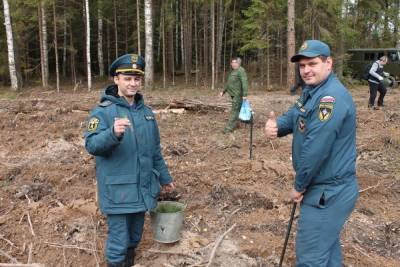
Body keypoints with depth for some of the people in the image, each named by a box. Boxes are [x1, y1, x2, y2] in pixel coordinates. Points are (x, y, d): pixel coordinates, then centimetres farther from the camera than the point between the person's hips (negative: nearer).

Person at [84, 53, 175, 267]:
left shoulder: (146, 111, 7)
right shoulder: (103, 111, -12)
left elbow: (155, 150, 15)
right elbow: (91, 145, -23)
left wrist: (164, 177, 19)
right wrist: (113, 133, -41)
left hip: (142, 189, 6)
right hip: (118, 191, -5)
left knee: (134, 237, 21)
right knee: (118, 241, 4)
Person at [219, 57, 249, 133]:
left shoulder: (241, 71, -13)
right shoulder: (233, 71, 19)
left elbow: (244, 83, -22)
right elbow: (228, 83, 26)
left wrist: (244, 94, -28)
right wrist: (223, 91, 23)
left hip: (238, 95, -10)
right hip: (234, 94, 10)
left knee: (234, 110, -9)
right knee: (238, 110, 16)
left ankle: (229, 128, -9)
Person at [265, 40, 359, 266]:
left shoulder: (331, 97, -25)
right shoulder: (312, 91, 10)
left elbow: (316, 149, -27)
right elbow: (293, 117, 10)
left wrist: (299, 186, -14)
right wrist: (275, 126, -15)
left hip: (328, 193, -10)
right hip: (327, 188, 10)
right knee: (327, 245, 26)